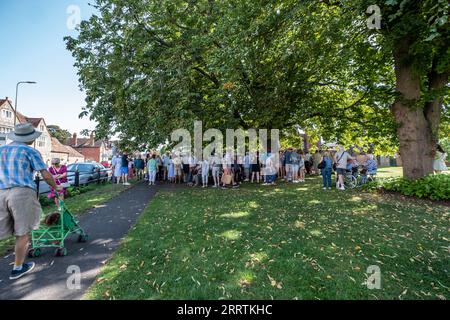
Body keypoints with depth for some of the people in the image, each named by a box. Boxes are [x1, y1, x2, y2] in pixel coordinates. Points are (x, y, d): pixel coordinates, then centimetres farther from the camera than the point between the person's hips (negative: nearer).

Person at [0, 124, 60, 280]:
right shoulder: (31, 151, 4)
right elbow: (46, 175, 0)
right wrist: (55, 187, 17)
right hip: (22, 193, -5)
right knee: (22, 233, 8)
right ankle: (17, 268, 20)